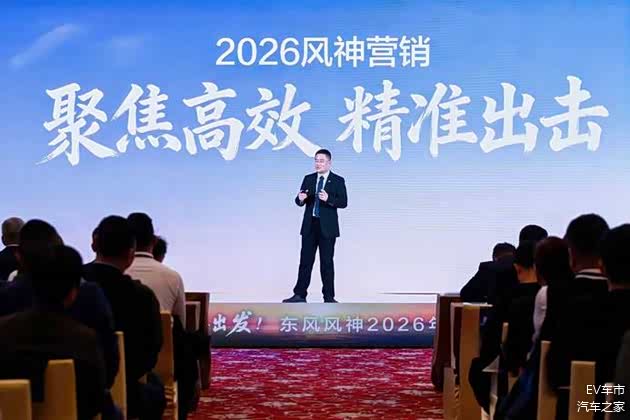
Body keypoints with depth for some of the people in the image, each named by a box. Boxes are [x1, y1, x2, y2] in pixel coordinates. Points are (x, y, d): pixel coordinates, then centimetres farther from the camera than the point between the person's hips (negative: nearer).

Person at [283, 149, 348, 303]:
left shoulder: (338, 181, 0)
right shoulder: (308, 179, 10)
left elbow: (343, 202, -9)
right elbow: (300, 202, 6)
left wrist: (328, 199, -25)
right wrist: (300, 198, -17)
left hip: (327, 227, -3)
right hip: (309, 226, 3)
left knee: (327, 262, 1)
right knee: (305, 261, 4)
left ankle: (329, 297, 7)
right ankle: (299, 295, 8)